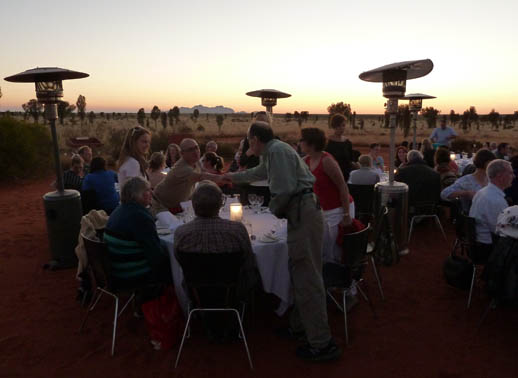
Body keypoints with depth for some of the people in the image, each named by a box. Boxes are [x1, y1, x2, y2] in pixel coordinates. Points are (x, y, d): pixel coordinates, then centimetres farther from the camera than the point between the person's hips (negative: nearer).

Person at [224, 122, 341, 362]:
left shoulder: (277, 150, -11)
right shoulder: (272, 152, 21)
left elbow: (284, 189, -21)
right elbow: (259, 173, 43)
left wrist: (275, 209, -1)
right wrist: (234, 177, 57)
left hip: (302, 214, -11)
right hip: (301, 213, 11)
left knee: (307, 279, -7)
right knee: (300, 273, 17)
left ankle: (322, 345, 1)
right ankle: (300, 326, 31)